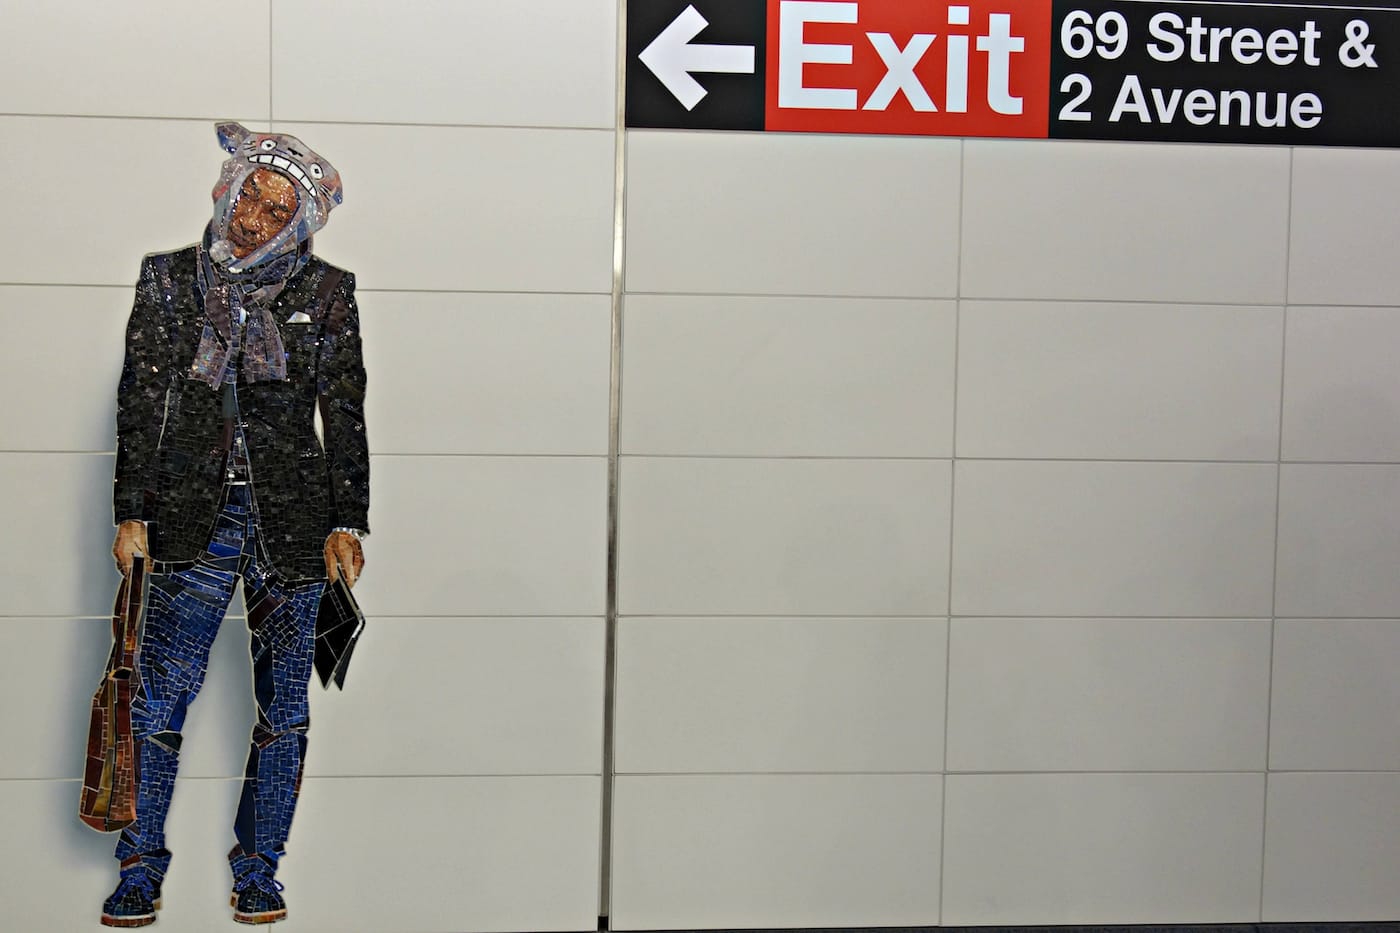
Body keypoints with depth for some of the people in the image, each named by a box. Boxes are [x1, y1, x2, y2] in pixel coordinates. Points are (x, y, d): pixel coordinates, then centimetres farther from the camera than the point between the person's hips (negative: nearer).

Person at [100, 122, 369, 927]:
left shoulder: (325, 293, 5)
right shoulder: (170, 280, 6)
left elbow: (345, 415, 6)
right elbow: (141, 400, 4)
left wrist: (347, 523, 0)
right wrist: (133, 513, -2)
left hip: (291, 516, 1)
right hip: (194, 516, 0)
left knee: (284, 704, 5)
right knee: (162, 694, -6)